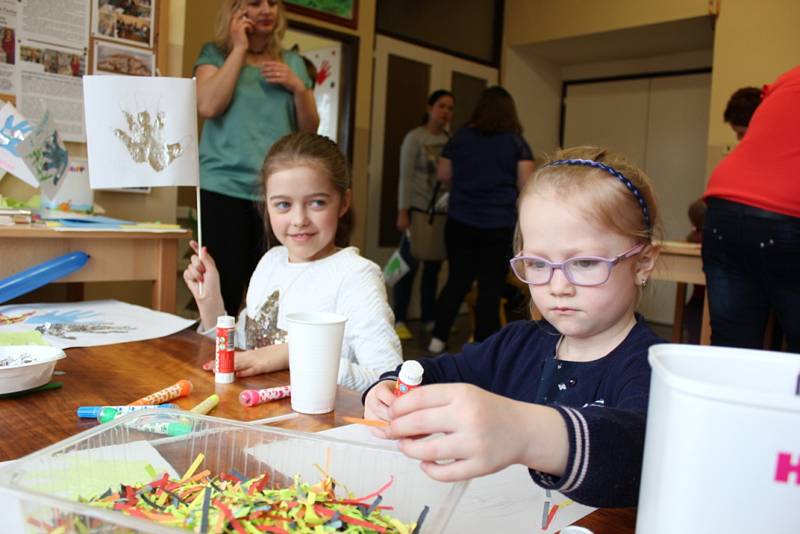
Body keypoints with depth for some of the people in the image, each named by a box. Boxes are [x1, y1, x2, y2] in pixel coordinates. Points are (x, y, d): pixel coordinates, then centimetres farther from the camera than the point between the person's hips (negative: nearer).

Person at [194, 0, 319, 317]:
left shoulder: (293, 63, 16)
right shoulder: (216, 54, 8)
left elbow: (310, 130, 15)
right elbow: (208, 106, -11)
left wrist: (298, 87, -2)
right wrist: (239, 48, -4)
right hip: (225, 190, -2)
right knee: (221, 298, -6)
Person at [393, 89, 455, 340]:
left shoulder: (450, 140, 8)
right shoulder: (414, 137, -4)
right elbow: (406, 177, -8)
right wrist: (403, 212, -14)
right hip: (418, 208, -4)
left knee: (434, 266, 9)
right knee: (410, 264, -4)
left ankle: (430, 318, 20)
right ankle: (399, 320, 4)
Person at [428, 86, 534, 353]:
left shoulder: (460, 137, 5)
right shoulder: (516, 142, -1)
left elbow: (443, 175, 11)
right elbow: (525, 184, -4)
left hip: (460, 221, 3)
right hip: (499, 224, -2)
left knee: (457, 280, 13)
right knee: (491, 286, 4)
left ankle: (438, 338, 15)